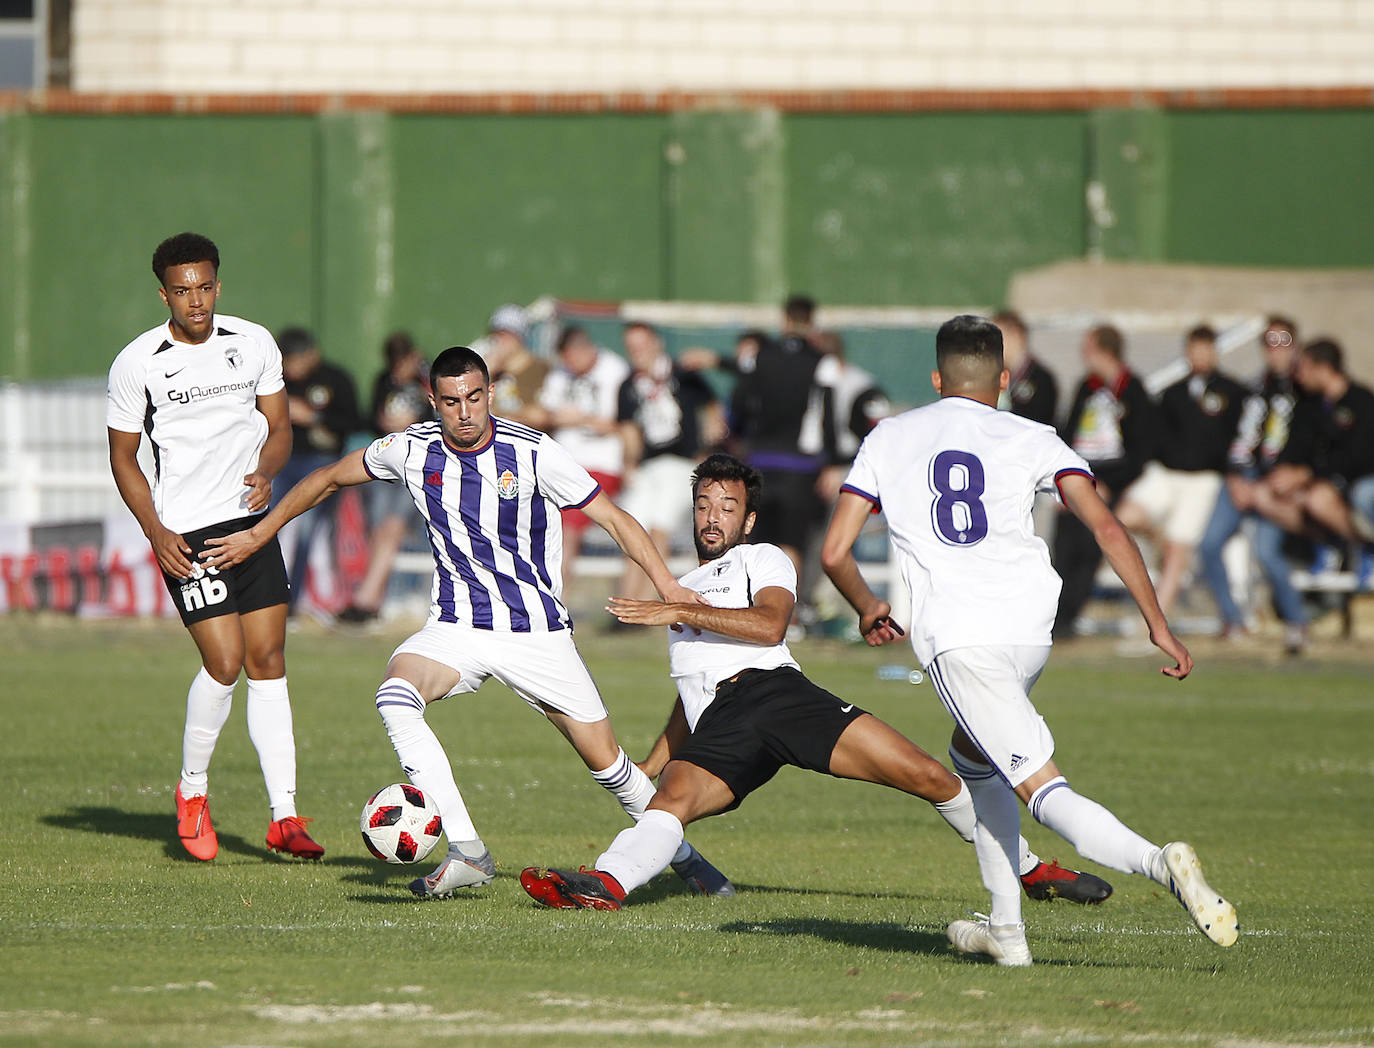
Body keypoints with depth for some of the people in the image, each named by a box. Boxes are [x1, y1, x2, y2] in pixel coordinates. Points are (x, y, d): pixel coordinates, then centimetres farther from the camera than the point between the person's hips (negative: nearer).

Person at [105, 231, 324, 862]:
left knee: (269, 663, 0)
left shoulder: (254, 343, 4)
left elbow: (278, 427, 11)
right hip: (187, 534, -4)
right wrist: (156, 533, -9)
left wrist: (266, 470, -11)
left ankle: (284, 816, 2)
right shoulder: (136, 364, -5)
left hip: (252, 521, 4)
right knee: (225, 663, -14)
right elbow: (123, 457, 3)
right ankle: (192, 791, 8)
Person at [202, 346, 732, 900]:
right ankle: (467, 853, -29)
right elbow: (329, 479, 13)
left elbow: (612, 517, -7)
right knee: (395, 695, -29)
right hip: (456, 626, 2)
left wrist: (670, 589, -17)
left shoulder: (533, 453, -13)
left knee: (605, 760, -2)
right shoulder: (411, 449, -5)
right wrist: (257, 535, 16)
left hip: (537, 631, -2)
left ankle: (680, 853, 26)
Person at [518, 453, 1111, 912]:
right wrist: (650, 765, 35)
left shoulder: (763, 560, 18)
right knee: (673, 797, -31)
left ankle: (1033, 869, 2)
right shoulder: (679, 590, 35)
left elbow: (769, 624, -5)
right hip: (716, 729, 3)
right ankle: (606, 883, -60)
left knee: (926, 776, -13)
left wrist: (680, 613, -8)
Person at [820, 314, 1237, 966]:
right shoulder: (1031, 441, 13)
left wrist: (868, 611, 29)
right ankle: (1005, 930, 25)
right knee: (974, 756, 29)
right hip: (1029, 627, 3)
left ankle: (1156, 862, -35)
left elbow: (835, 553, 11)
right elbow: (1106, 529, 0)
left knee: (1043, 790, -8)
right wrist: (1156, 622, 3)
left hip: (954, 636, -3)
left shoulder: (887, 441, 15)